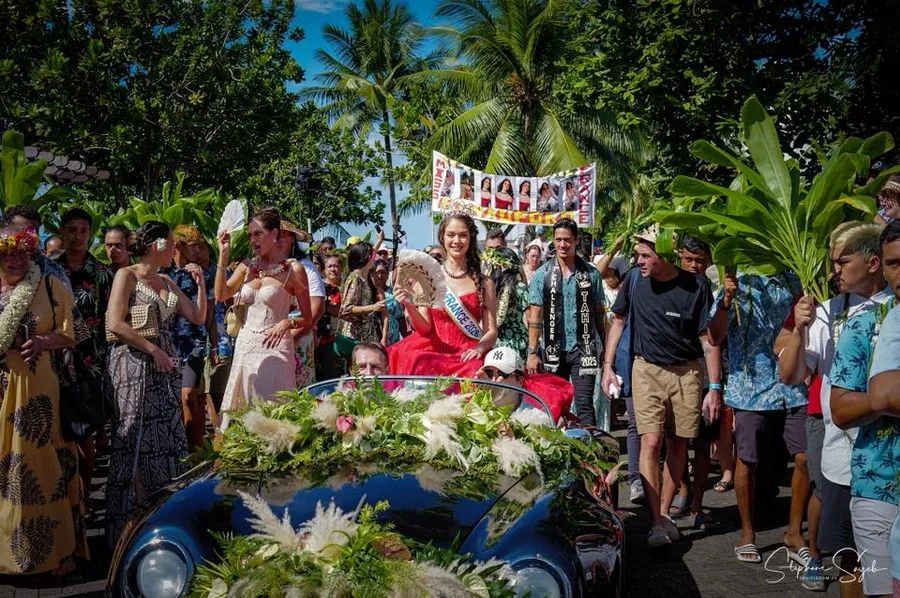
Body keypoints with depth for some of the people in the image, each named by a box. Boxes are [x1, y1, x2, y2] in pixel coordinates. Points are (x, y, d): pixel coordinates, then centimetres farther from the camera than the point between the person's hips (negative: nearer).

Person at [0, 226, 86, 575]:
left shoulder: (50, 287, -1)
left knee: (46, 462, 3)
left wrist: (43, 341, -18)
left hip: (40, 390, -3)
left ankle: (60, 547, 13)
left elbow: (70, 334, 1)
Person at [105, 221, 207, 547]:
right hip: (134, 365, -7)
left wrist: (200, 283, 5)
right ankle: (130, 525, 5)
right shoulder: (127, 275, -4)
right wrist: (152, 350, -14)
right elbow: (115, 324, -13)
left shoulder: (167, 282, 15)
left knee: (167, 440, 7)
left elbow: (198, 317, 15)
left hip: (165, 365, 7)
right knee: (137, 443, -4)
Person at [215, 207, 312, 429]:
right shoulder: (246, 267, 11)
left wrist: (287, 323, -20)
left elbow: (307, 318, -1)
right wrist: (223, 256, -2)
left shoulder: (293, 269, -3)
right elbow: (221, 295, -3)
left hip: (274, 346, -5)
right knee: (242, 410, 7)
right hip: (245, 345, 5)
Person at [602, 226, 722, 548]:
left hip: (687, 372, 0)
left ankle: (665, 512, 23)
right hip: (647, 368, 0)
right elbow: (618, 320, 8)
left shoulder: (696, 286, -13)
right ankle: (657, 522, -6)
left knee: (677, 444, 8)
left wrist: (715, 387, -11)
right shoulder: (634, 279, -7)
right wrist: (608, 365, 4)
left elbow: (708, 338, -9)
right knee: (651, 441, -10)